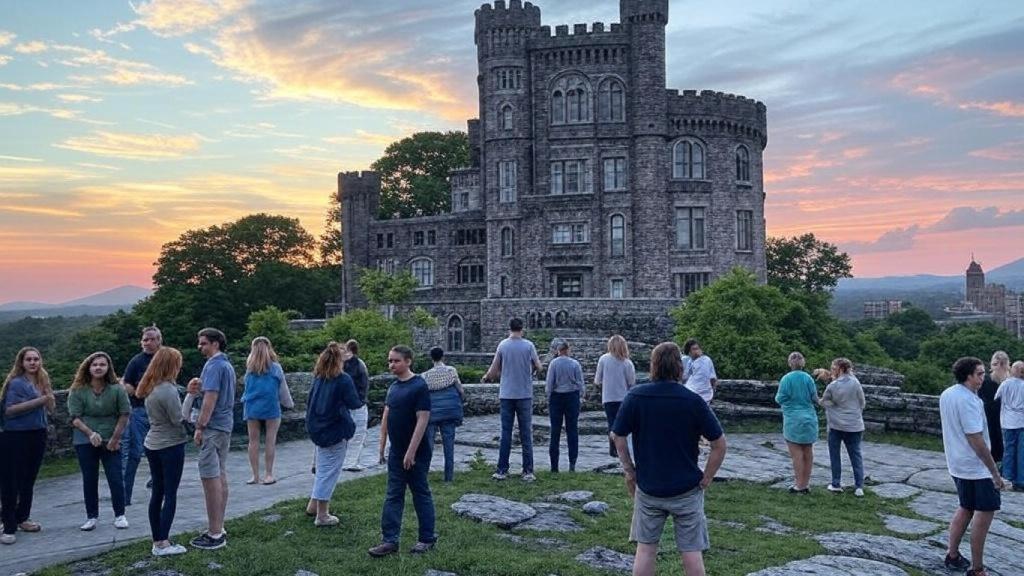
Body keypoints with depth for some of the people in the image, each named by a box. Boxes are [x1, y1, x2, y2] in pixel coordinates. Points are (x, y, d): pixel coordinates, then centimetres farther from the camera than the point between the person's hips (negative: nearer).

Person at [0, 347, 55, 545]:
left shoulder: (41, 382, 9)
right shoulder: (16, 383, -10)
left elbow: (50, 408, 10)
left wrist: (48, 397, -9)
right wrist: (38, 401, -23)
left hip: (37, 435, 7)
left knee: (29, 480, 15)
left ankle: (22, 518, 28)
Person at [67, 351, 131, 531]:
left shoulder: (117, 389, -9)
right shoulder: (78, 390, -7)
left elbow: (124, 415, -5)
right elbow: (75, 417, -7)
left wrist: (115, 438, -8)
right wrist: (90, 433, -20)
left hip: (110, 441, -1)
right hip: (85, 441, 1)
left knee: (116, 479, 0)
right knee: (89, 480, 9)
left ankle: (120, 515, 12)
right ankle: (92, 517, 21)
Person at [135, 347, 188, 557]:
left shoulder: (150, 388, 7)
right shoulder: (168, 390, -20)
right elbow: (179, 420, -19)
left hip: (152, 445, 8)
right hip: (171, 446, -8)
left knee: (157, 493, 12)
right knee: (170, 494, -1)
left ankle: (158, 540, 18)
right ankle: (162, 543, 0)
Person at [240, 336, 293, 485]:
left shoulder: (249, 369, 3)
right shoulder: (275, 368, -3)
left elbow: (247, 387, 8)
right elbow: (283, 389, 5)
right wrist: (289, 404, 20)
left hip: (251, 408, 3)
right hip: (271, 408, -2)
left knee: (253, 441, 8)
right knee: (270, 441, 3)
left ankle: (255, 475, 11)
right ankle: (269, 474, 6)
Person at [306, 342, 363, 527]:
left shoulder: (318, 378, 6)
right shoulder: (344, 379, -16)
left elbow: (311, 402, 15)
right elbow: (354, 404, -13)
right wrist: (360, 402, 6)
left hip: (318, 429, 7)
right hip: (336, 430, -7)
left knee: (323, 468, 22)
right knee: (329, 471, 0)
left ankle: (315, 504, 31)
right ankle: (322, 515, 5)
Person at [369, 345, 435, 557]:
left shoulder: (419, 386, -16)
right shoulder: (393, 387, 7)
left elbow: (422, 420, -20)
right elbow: (386, 417, 13)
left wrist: (411, 451, -21)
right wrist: (382, 445, 11)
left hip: (416, 453, -7)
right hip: (396, 452, 7)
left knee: (421, 494, 6)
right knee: (393, 495, 9)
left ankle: (427, 539, 19)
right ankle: (390, 540, 15)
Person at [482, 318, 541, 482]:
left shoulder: (502, 345, -2)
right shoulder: (528, 345, -5)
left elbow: (494, 370, 2)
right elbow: (538, 367, 3)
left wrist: (486, 377, 22)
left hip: (506, 395, 1)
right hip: (525, 394, -1)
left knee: (505, 433, 6)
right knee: (526, 433, 4)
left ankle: (502, 471, 8)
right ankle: (528, 471, 4)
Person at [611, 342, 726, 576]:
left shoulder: (635, 397, -9)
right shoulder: (694, 401, -11)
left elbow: (618, 438, -5)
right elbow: (720, 444, -9)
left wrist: (630, 472, 4)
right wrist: (705, 479, 0)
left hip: (648, 488, 1)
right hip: (687, 489, -1)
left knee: (645, 548, 13)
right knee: (692, 551, 9)